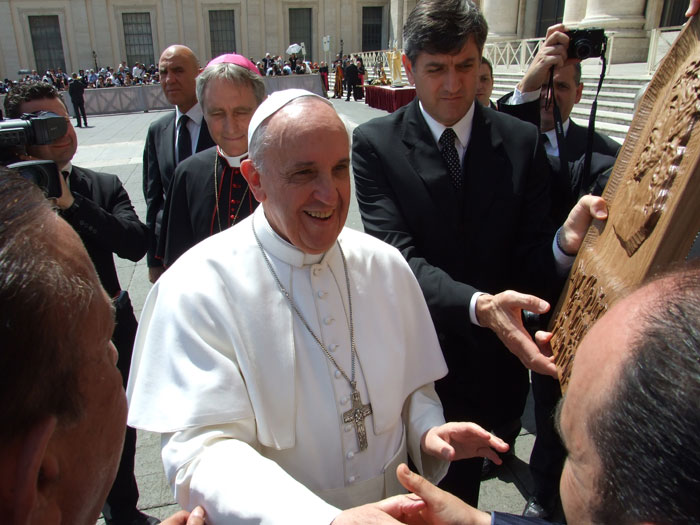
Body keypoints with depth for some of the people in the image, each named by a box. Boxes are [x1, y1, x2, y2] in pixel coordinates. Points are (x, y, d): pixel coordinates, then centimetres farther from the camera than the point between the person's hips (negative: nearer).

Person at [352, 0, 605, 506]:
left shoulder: (522, 142, -3)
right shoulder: (376, 143, -10)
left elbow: (527, 258, -5)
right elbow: (401, 258, -20)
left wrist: (564, 242, -28)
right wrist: (479, 305, -36)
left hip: (490, 368, 2)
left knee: (460, 498, 24)